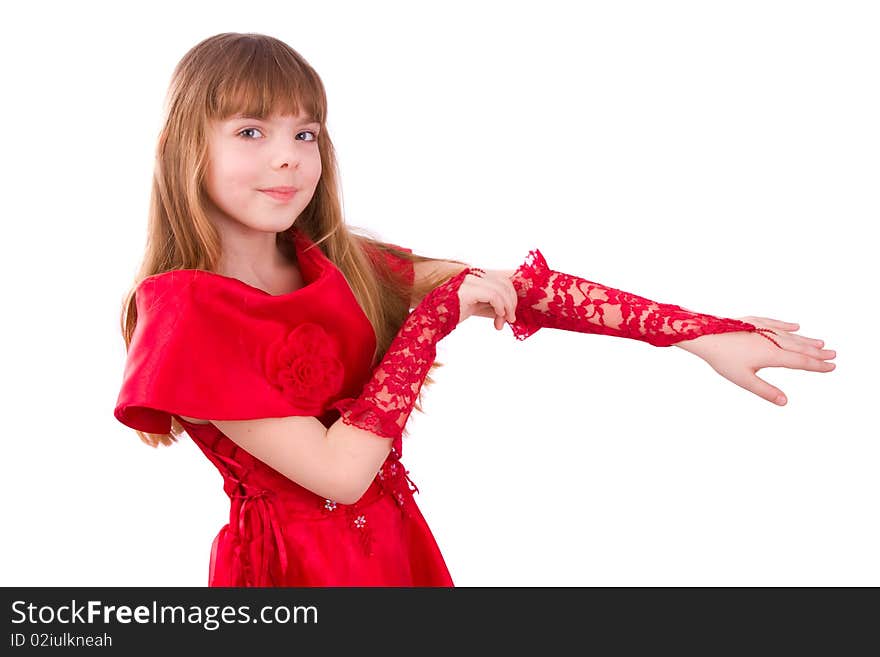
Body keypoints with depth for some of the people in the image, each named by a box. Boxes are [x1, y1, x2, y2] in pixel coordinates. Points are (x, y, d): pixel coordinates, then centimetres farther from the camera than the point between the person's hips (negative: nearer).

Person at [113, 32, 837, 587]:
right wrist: (437, 313, -17)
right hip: (294, 560, -5)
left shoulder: (335, 262, 0)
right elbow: (337, 472, -21)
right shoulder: (181, 310, -18)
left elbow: (503, 284, -6)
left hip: (394, 538, 6)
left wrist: (702, 333, -10)